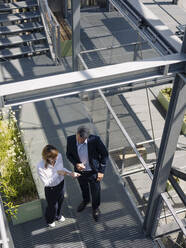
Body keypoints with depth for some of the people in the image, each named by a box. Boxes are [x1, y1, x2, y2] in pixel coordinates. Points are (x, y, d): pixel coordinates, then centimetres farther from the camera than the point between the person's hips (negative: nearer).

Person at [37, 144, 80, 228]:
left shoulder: (59, 156, -24)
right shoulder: (40, 167, -37)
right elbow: (46, 183, -25)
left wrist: (70, 173, -18)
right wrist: (57, 173, -33)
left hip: (61, 184, 4)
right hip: (51, 189, -4)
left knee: (60, 202, 31)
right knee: (52, 206, 23)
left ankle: (58, 216, 66)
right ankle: (50, 220, 59)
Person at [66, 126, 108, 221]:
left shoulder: (95, 140, -31)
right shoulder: (70, 140, -23)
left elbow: (104, 154, -15)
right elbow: (68, 154, -4)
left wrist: (101, 171, -14)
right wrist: (76, 164, -22)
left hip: (93, 172, -2)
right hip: (79, 171, 3)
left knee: (95, 191, 21)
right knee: (83, 188, 30)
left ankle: (95, 207, 52)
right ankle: (85, 200, 64)